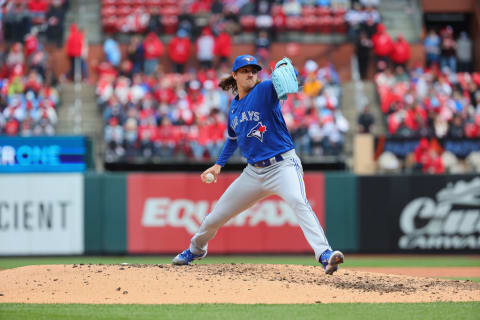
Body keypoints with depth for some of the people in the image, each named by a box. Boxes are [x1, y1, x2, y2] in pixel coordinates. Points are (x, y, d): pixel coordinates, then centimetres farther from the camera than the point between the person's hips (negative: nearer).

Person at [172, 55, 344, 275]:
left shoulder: (264, 90, -8)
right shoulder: (234, 107, 11)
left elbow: (284, 79, -28)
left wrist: (285, 68, -50)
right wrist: (219, 164, 21)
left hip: (283, 165, -6)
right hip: (254, 172, 6)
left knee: (298, 201, -37)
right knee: (215, 218, 13)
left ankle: (324, 254, -47)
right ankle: (196, 248, 45)